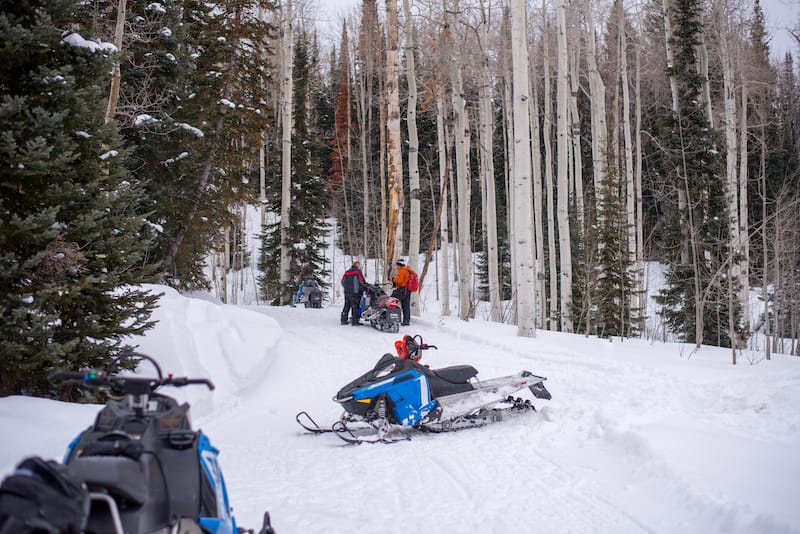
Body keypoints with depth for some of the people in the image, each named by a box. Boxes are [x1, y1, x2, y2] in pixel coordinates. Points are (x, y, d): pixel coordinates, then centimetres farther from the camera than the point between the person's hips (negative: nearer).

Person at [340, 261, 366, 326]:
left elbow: (342, 281, 15)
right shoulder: (357, 271, -6)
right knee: (355, 306, -4)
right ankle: (354, 321, -7)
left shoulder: (347, 272, 14)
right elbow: (362, 281, -9)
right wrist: (366, 285, 7)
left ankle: (343, 320, 13)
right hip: (355, 291, -7)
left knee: (346, 306, 12)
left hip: (346, 291, 7)